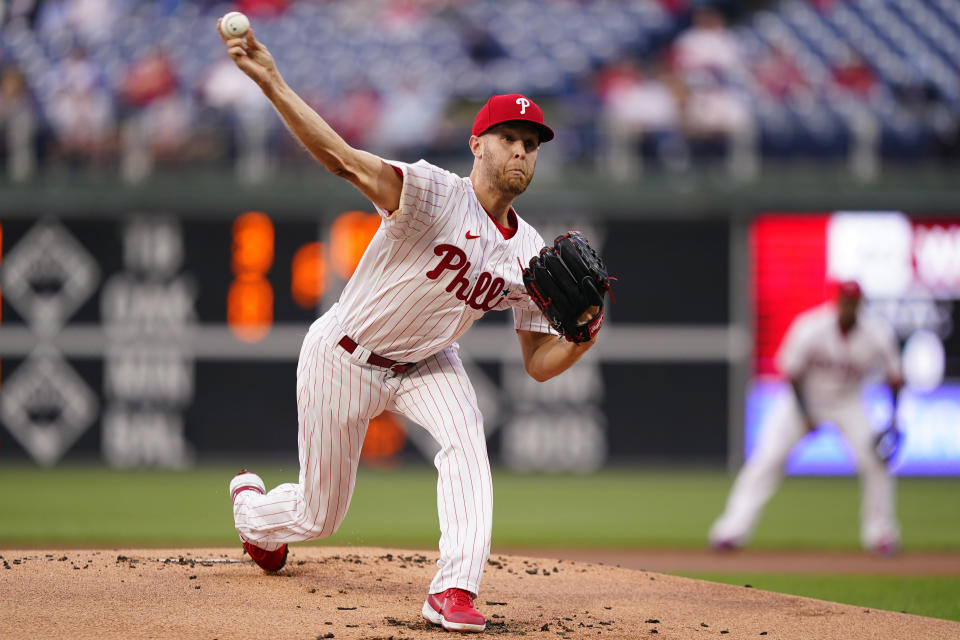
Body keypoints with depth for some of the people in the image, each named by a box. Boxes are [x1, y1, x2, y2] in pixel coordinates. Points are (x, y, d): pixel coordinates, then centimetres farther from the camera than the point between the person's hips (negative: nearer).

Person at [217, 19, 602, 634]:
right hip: (344, 358, -4)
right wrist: (271, 83, -56)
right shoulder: (438, 195, -27)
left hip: (425, 364, 4)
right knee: (320, 515, 8)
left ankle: (454, 591, -30)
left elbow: (539, 362, -5)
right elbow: (344, 158, -41)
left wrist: (584, 334, -28)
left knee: (466, 435, -29)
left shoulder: (529, 254, -8)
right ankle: (251, 504, 45)